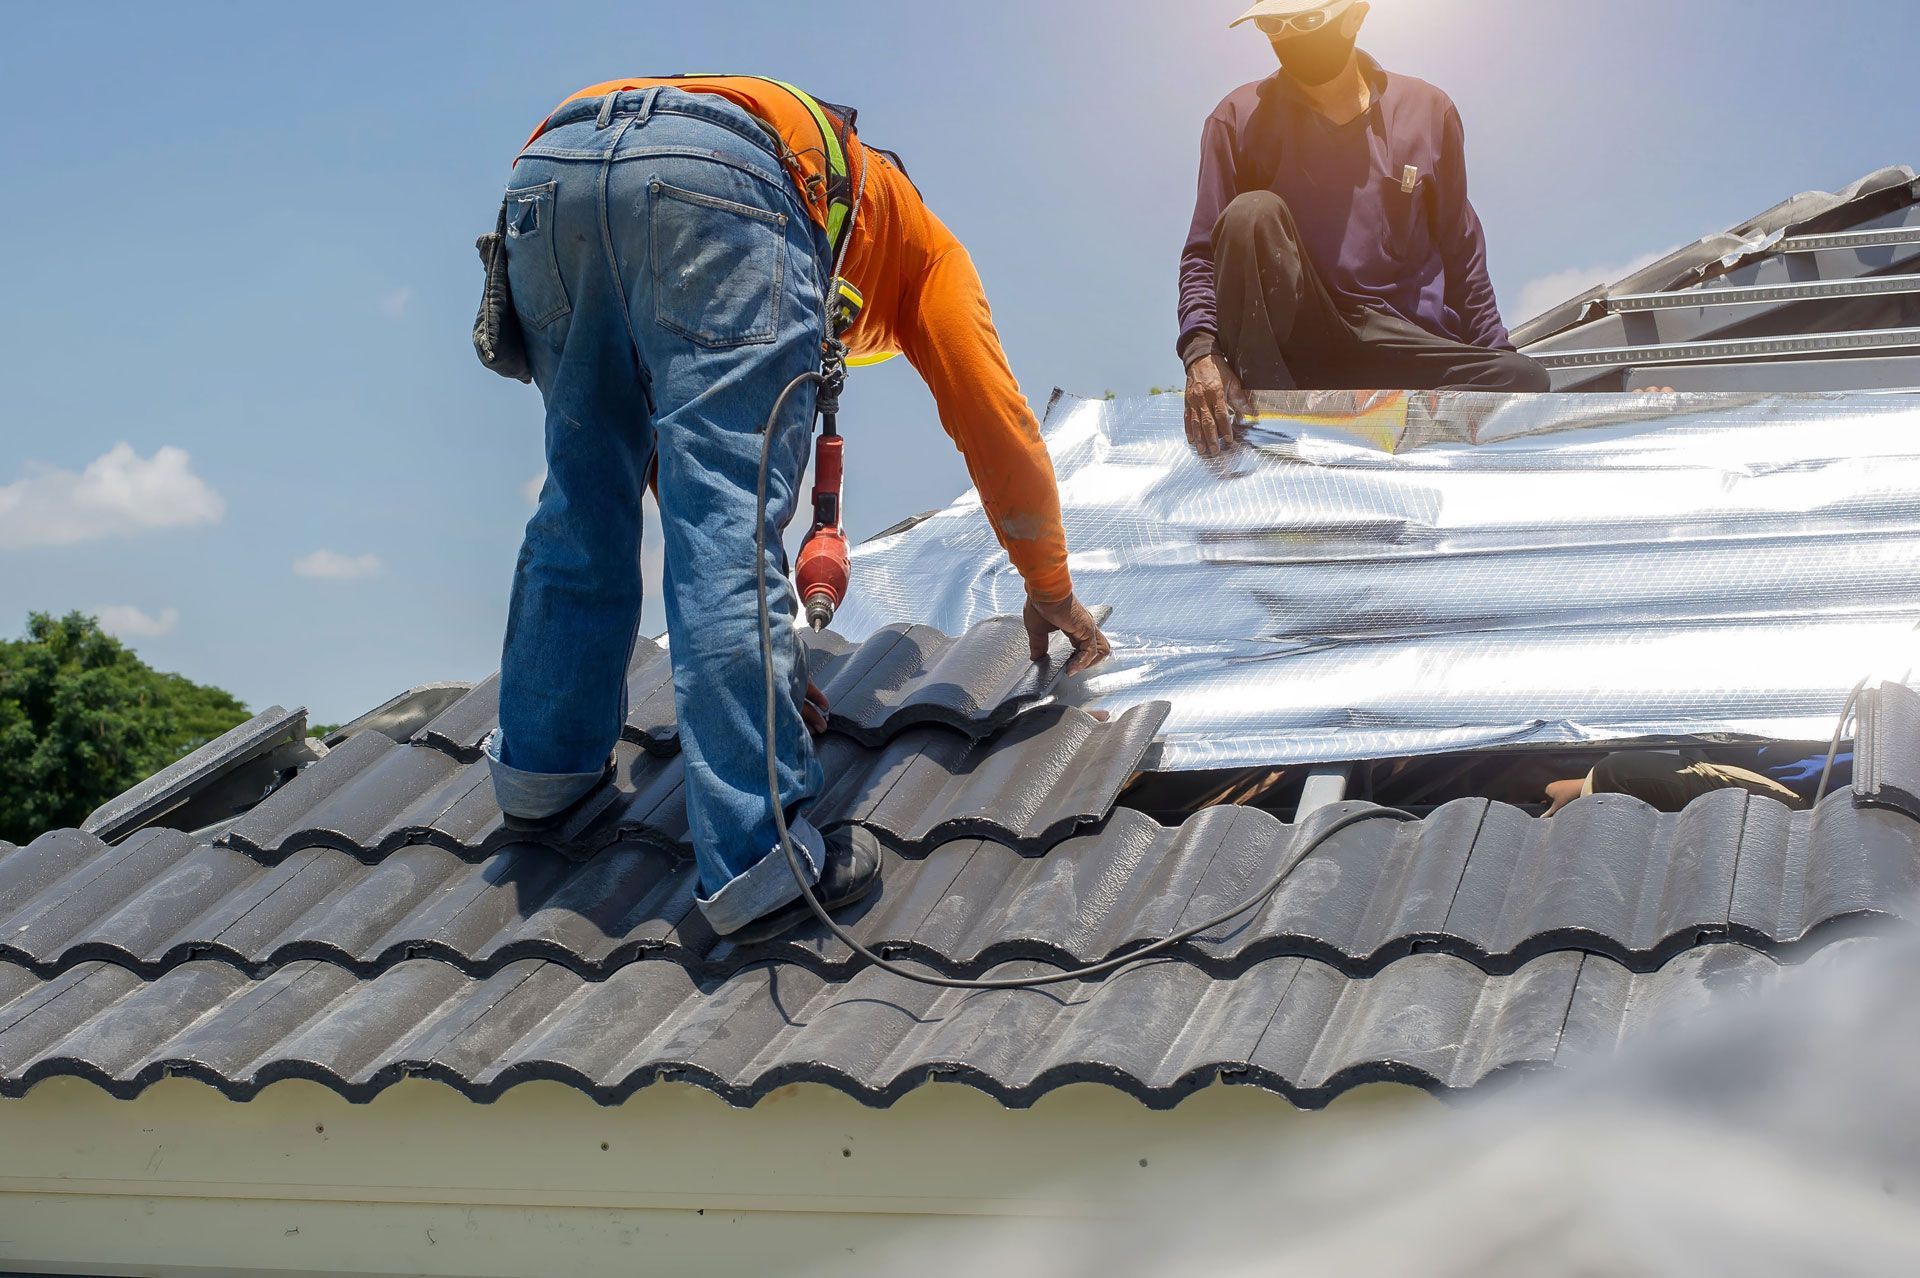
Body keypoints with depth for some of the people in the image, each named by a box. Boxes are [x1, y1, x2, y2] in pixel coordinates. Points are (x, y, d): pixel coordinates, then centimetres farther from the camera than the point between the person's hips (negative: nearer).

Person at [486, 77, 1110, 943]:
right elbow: (995, 421, 29)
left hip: (548, 167, 6)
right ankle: (757, 853, -7)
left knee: (584, 494, 21)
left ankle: (544, 766, 29)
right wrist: (1051, 591, 42)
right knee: (730, 517, -6)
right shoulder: (915, 234, 36)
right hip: (716, 175, -5)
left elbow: (679, 458, 44)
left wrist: (768, 649, 47)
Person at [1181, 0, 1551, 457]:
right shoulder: (1240, 119, 3)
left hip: (1398, 343, 2)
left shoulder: (1428, 110, 7)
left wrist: (1497, 359, 4)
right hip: (1290, 343, -1)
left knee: (1526, 381, -25)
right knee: (1254, 213, -28)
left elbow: (1461, 253, 12)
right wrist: (1201, 352, -20)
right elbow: (1203, 254, -2)